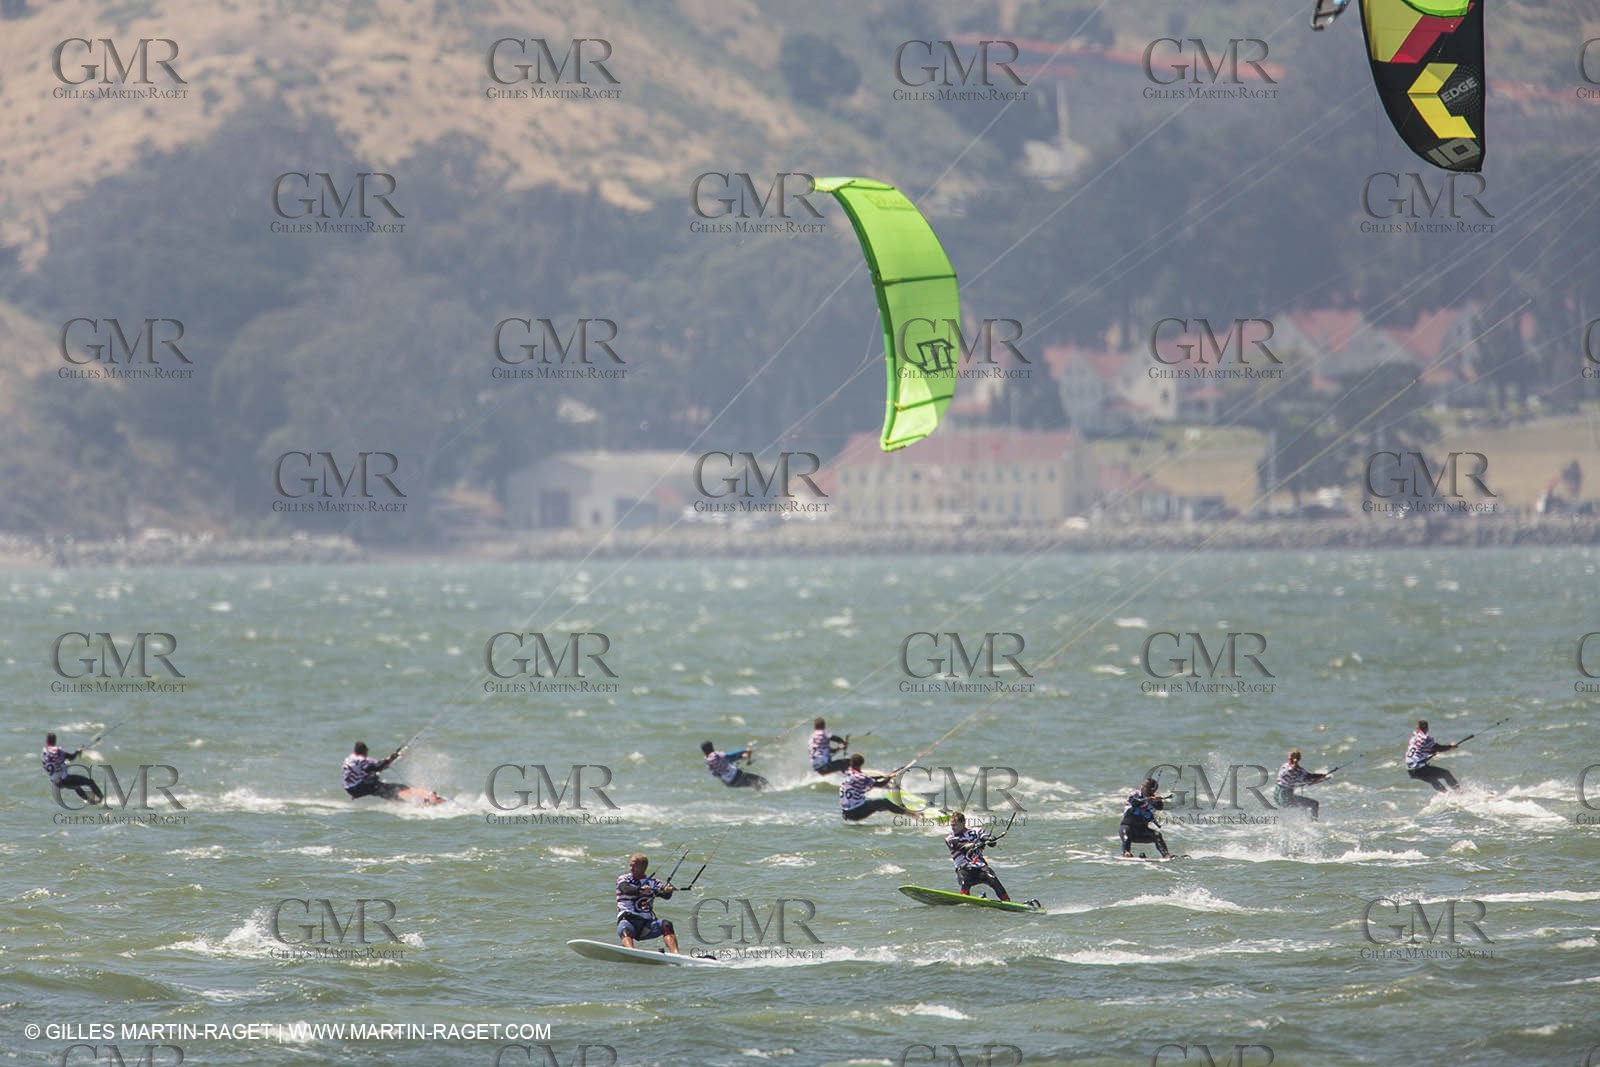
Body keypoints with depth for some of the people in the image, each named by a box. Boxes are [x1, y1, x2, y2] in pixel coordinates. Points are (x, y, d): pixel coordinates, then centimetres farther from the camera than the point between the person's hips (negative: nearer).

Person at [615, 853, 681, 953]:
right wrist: (641, 890, -39)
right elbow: (627, 890, -17)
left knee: (666, 925, -24)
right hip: (628, 920, -3)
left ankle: (675, 953, -42)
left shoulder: (652, 882, 12)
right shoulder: (623, 880, 8)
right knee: (626, 930, -36)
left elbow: (666, 896, -7)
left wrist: (668, 891, -33)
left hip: (647, 922, 3)